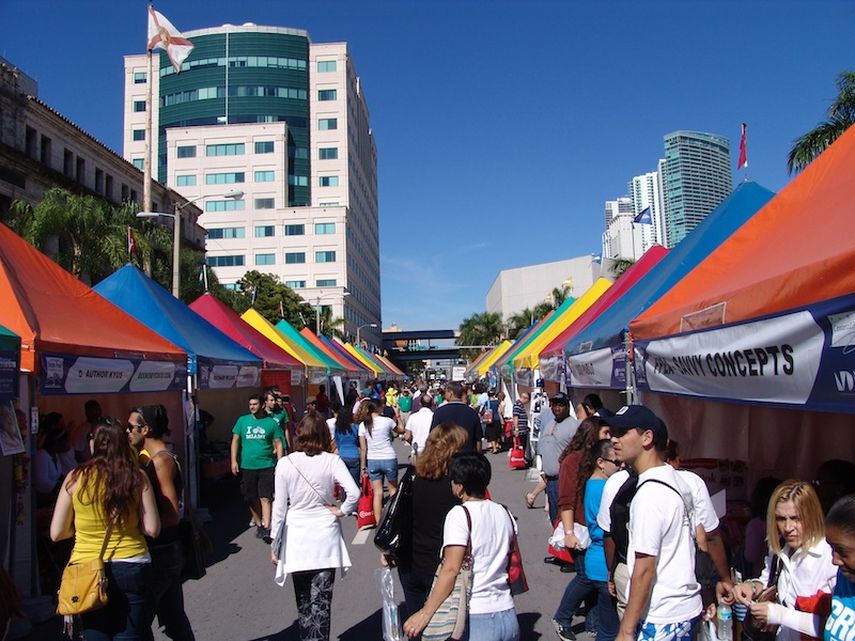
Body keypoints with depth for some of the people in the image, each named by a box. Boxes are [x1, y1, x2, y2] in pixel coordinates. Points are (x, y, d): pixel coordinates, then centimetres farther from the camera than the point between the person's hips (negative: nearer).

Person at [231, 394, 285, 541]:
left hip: (266, 465, -3)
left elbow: (278, 443, 2)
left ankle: (266, 527, -10)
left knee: (265, 497, -9)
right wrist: (234, 461, 0)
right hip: (247, 466, 3)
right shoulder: (242, 420, 6)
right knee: (252, 498, 12)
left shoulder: (271, 422, 1)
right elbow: (235, 440, 8)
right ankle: (258, 522, 28)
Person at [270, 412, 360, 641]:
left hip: (297, 540, 1)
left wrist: (275, 544, 4)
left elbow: (279, 507, -4)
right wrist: (341, 511, 0)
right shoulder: (332, 461, -8)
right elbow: (354, 493, -19)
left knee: (303, 600, 17)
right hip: (325, 538, 0)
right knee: (321, 601, 7)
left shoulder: (285, 463, -8)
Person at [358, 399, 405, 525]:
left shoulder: (363, 425, -2)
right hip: (389, 459, -2)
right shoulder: (387, 421, -9)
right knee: (393, 489, 18)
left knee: (377, 493, 7)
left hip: (372, 461, 2)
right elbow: (401, 431, 9)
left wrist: (363, 466, 9)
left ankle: (378, 522, 8)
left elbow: (363, 448, 1)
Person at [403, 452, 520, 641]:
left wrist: (425, 613, -15)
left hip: (476, 620, -6)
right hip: (508, 616, 6)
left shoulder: (460, 514, -13)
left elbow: (451, 569, -19)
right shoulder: (503, 513, 6)